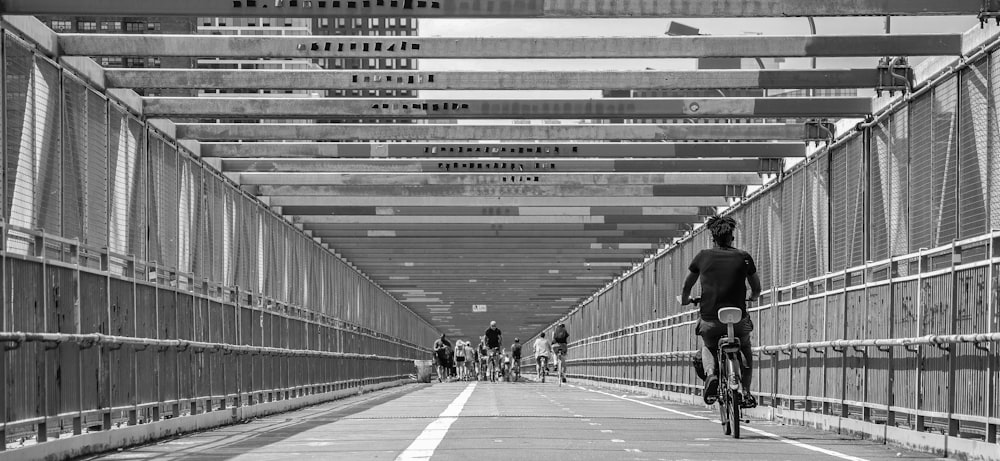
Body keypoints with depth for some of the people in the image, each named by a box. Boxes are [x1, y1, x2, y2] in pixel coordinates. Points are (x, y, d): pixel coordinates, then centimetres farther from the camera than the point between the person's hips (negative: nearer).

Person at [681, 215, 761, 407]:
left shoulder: (703, 256, 3)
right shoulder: (743, 257, 2)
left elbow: (687, 285, 16)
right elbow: (756, 289, 14)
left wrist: (685, 298, 37)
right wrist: (753, 296, 37)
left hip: (710, 320, 0)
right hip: (738, 320, 0)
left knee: (708, 347, 30)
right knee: (745, 350, 28)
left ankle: (711, 373, 0)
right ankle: (746, 392, 13)